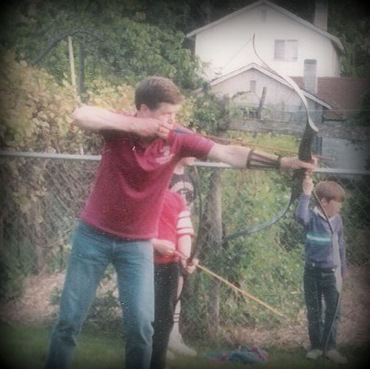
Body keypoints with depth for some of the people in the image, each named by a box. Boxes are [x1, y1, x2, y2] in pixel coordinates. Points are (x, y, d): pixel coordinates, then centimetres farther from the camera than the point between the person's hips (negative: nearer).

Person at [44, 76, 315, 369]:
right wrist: (135, 125, -34)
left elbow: (228, 153, -16)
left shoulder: (177, 140, -10)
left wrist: (282, 162, -25)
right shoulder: (120, 126, -14)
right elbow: (80, 116, -33)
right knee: (69, 320, 4)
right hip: (94, 234, -1)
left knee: (141, 327, -3)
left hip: (138, 243, 2)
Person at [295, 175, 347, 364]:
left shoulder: (337, 220, 3)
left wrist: (342, 271, 16)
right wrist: (306, 193, -37)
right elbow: (300, 216, -36)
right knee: (314, 312, 6)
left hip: (331, 272, 3)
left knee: (334, 311, -3)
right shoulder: (312, 216, -10)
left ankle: (330, 347, 4)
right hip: (312, 272, -3)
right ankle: (316, 346, 16)